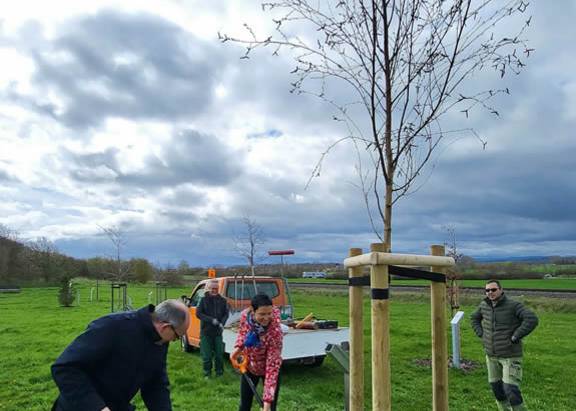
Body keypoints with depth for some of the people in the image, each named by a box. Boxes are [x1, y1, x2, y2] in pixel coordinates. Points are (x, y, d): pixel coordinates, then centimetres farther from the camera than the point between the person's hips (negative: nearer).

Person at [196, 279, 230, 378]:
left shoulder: (222, 300, 3)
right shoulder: (204, 300, -2)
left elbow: (226, 313, 5)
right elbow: (198, 313, -7)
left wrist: (222, 323, -14)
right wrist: (211, 320, -17)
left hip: (218, 331, 2)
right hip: (206, 331, -1)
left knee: (219, 354, 8)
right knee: (206, 355, 4)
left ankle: (219, 372, 24)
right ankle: (207, 373, 21)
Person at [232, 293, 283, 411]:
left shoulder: (275, 331, -36)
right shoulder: (245, 315, -24)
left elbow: (272, 365, -34)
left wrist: (267, 399, -36)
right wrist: (238, 347, -16)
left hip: (267, 370, -4)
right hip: (248, 367, 4)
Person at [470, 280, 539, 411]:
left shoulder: (513, 305, -15)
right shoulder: (484, 305, 2)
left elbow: (532, 320, -27)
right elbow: (474, 318, 20)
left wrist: (515, 337, -24)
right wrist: (481, 334, 6)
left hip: (510, 355, -6)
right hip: (491, 355, 6)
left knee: (510, 389, -12)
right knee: (495, 386, 15)